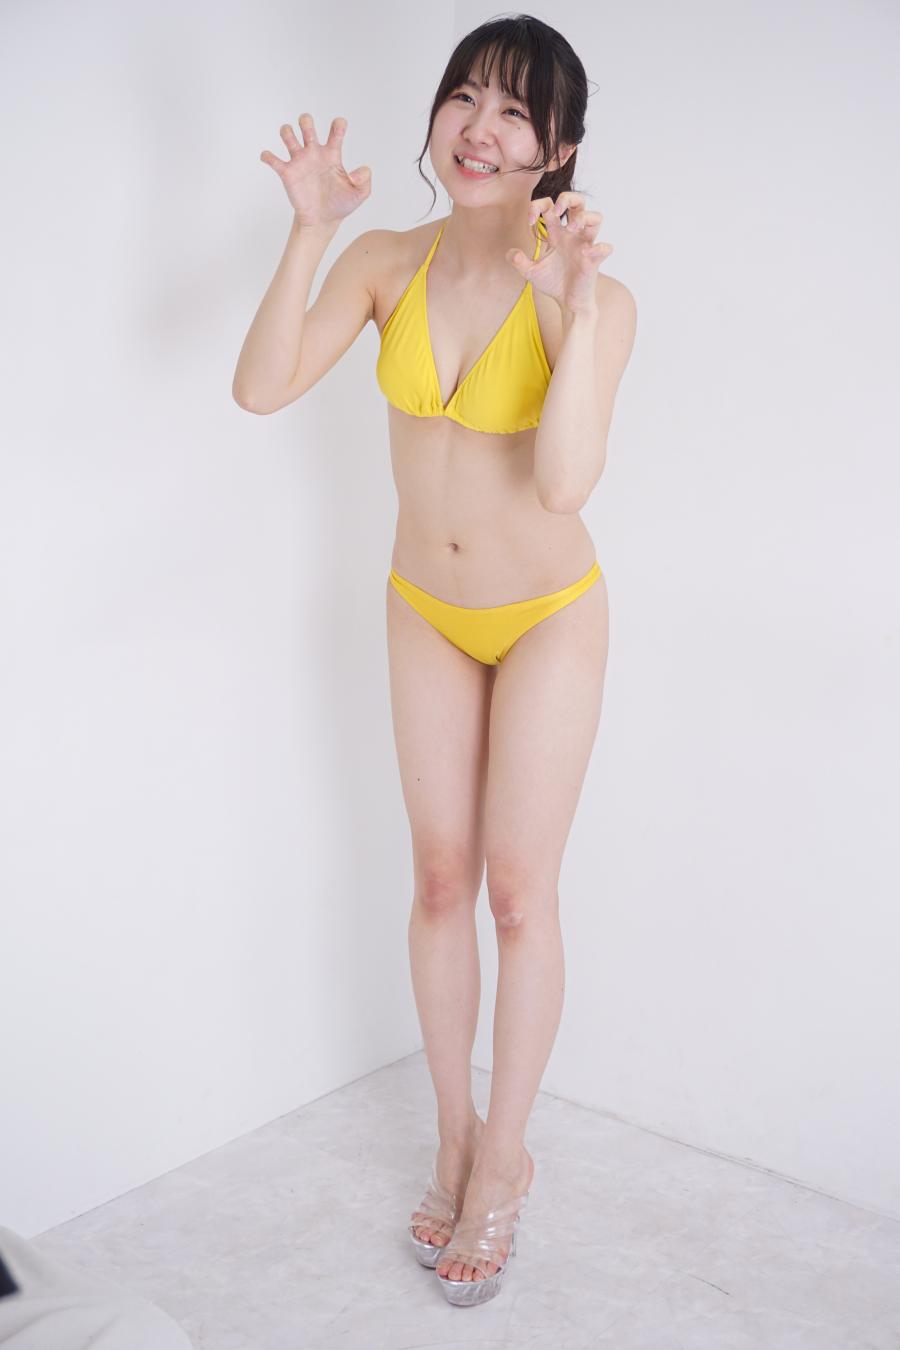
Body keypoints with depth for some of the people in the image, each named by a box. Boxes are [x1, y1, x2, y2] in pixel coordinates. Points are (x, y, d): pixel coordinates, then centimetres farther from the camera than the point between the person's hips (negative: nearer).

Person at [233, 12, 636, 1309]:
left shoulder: (596, 296, -19)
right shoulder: (390, 263, -9)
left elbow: (564, 484, -31)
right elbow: (261, 387, -18)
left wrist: (574, 310, -39)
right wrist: (309, 233, -26)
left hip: (548, 616, -3)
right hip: (425, 612, 4)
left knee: (518, 888, 3)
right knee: (441, 876, 11)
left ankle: (502, 1157, 23)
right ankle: (455, 1136, 30)